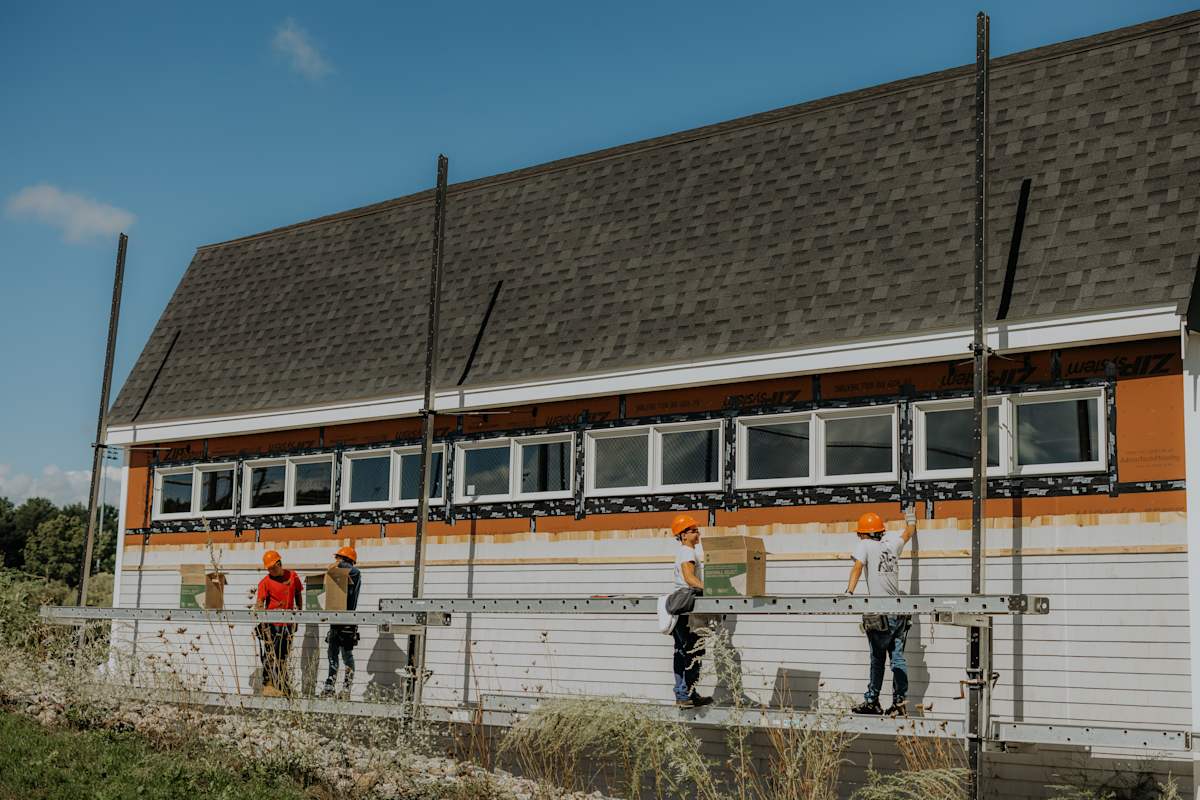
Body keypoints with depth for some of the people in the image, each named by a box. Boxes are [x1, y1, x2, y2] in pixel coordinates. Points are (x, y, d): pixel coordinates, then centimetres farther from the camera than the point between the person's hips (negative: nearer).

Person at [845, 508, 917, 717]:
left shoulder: (866, 545, 0)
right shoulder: (892, 543, 13)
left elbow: (858, 567, -17)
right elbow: (907, 534, 34)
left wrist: (849, 592, -26)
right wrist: (911, 521, 55)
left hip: (880, 615, -5)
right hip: (900, 611, 5)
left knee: (878, 659, 4)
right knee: (898, 657, 5)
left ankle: (872, 701, 10)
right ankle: (900, 702, 3)